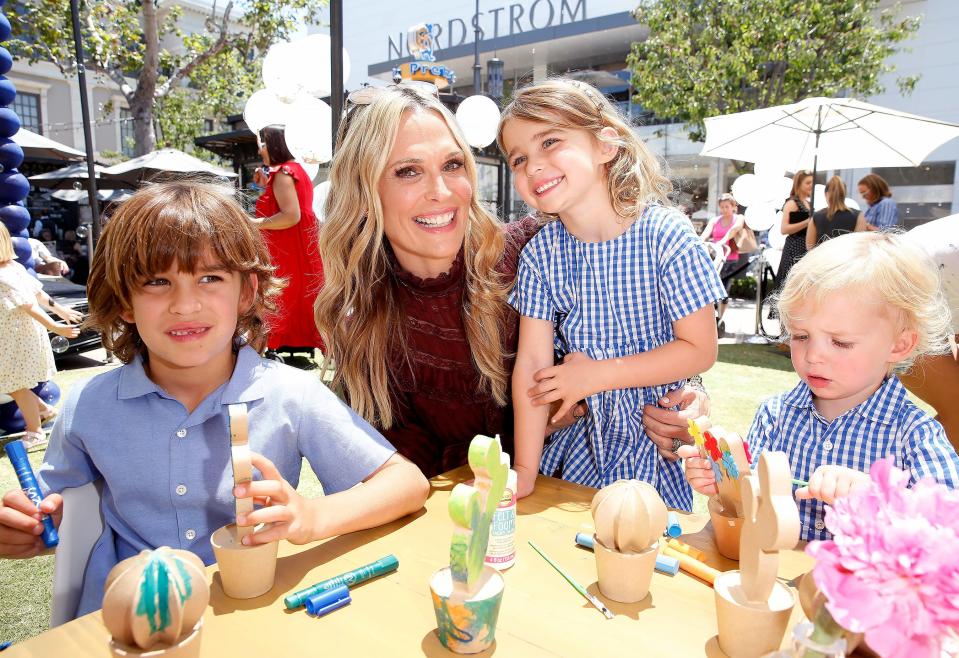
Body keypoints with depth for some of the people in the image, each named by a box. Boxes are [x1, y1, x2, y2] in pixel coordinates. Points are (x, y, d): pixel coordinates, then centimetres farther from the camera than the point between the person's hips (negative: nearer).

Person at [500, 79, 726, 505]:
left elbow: (700, 350, -15)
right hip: (581, 429, 3)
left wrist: (598, 374, -18)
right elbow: (532, 362, -11)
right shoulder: (539, 254, -8)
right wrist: (523, 470, -13)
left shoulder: (665, 236, -18)